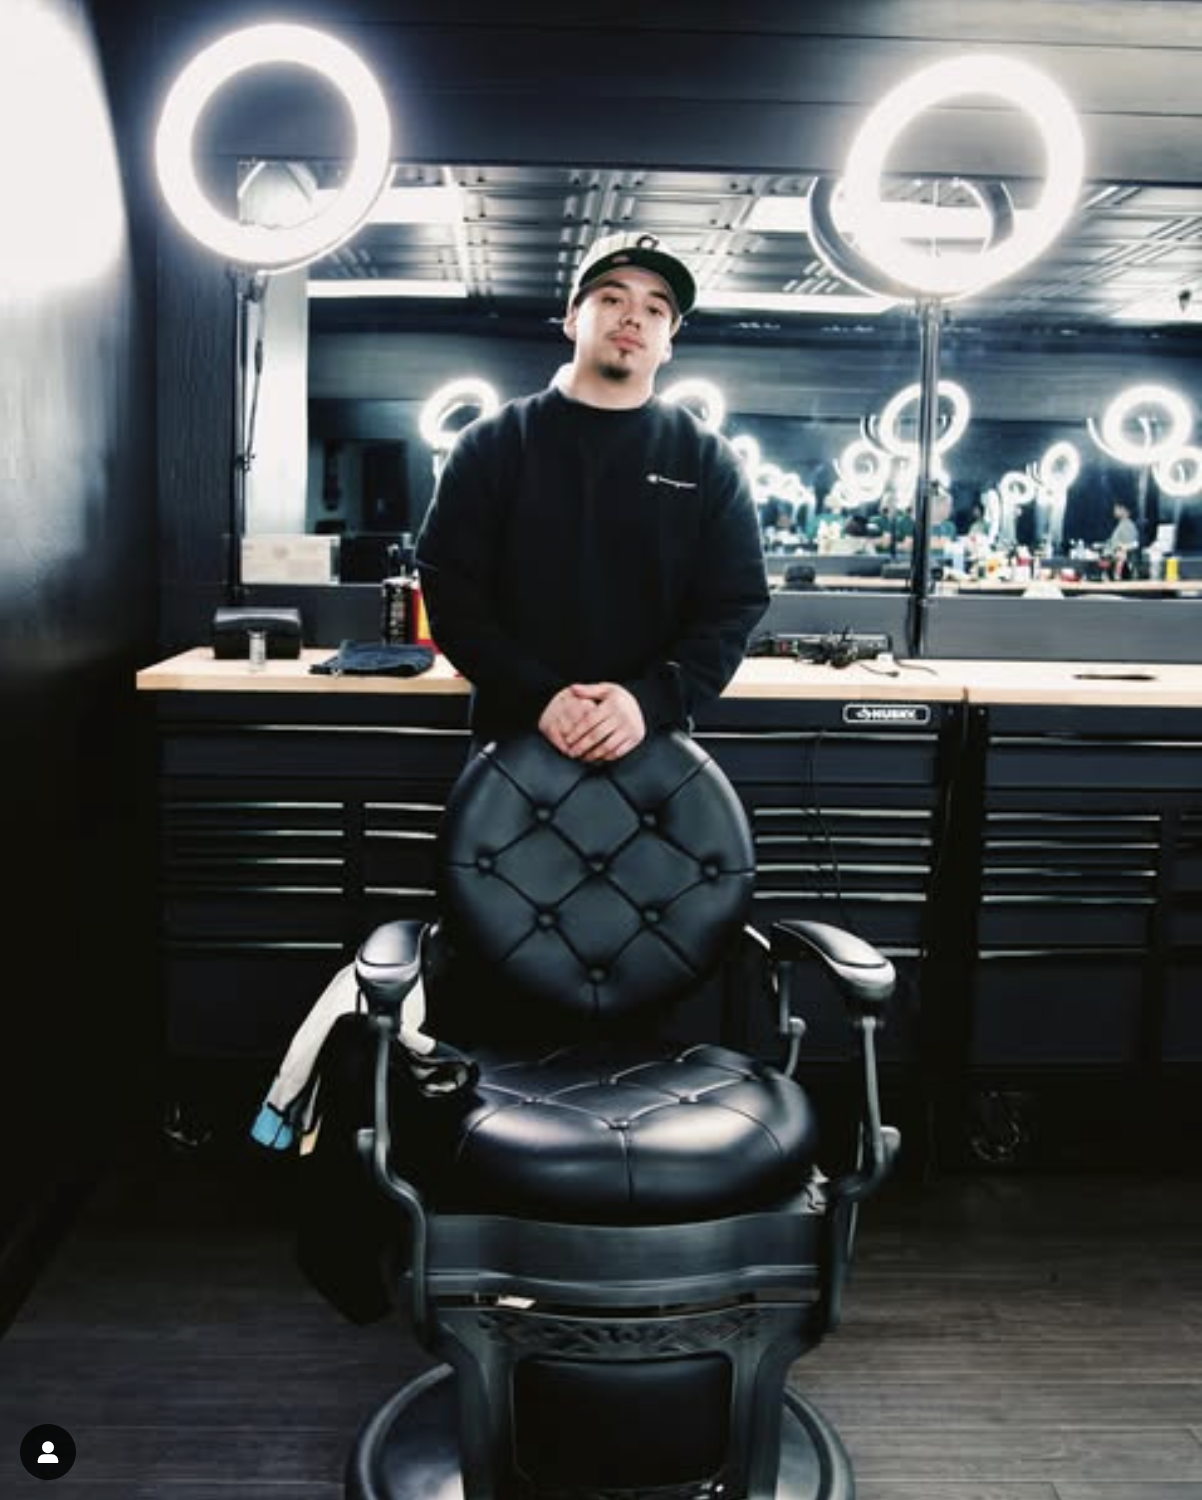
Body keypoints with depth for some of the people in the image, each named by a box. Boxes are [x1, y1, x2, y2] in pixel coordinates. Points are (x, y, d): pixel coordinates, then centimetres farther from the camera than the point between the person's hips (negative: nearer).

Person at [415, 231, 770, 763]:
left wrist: (650, 700, -19)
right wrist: (537, 696, -18)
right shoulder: (490, 445, 2)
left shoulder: (710, 461, 3)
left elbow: (734, 606, -2)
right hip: (514, 737, 0)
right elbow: (449, 589, -4)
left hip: (651, 743, 1)